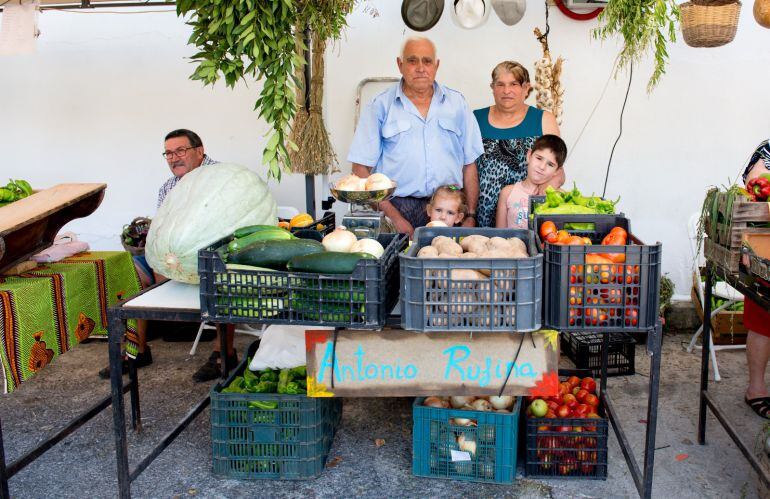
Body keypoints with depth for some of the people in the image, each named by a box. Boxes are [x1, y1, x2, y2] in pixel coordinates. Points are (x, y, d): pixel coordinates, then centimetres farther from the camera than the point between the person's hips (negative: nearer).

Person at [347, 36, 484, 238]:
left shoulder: (457, 103, 12)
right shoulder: (380, 106, 4)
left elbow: (470, 163, 13)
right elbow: (361, 168, -1)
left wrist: (470, 216, 4)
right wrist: (394, 217, -10)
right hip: (398, 208, -2)